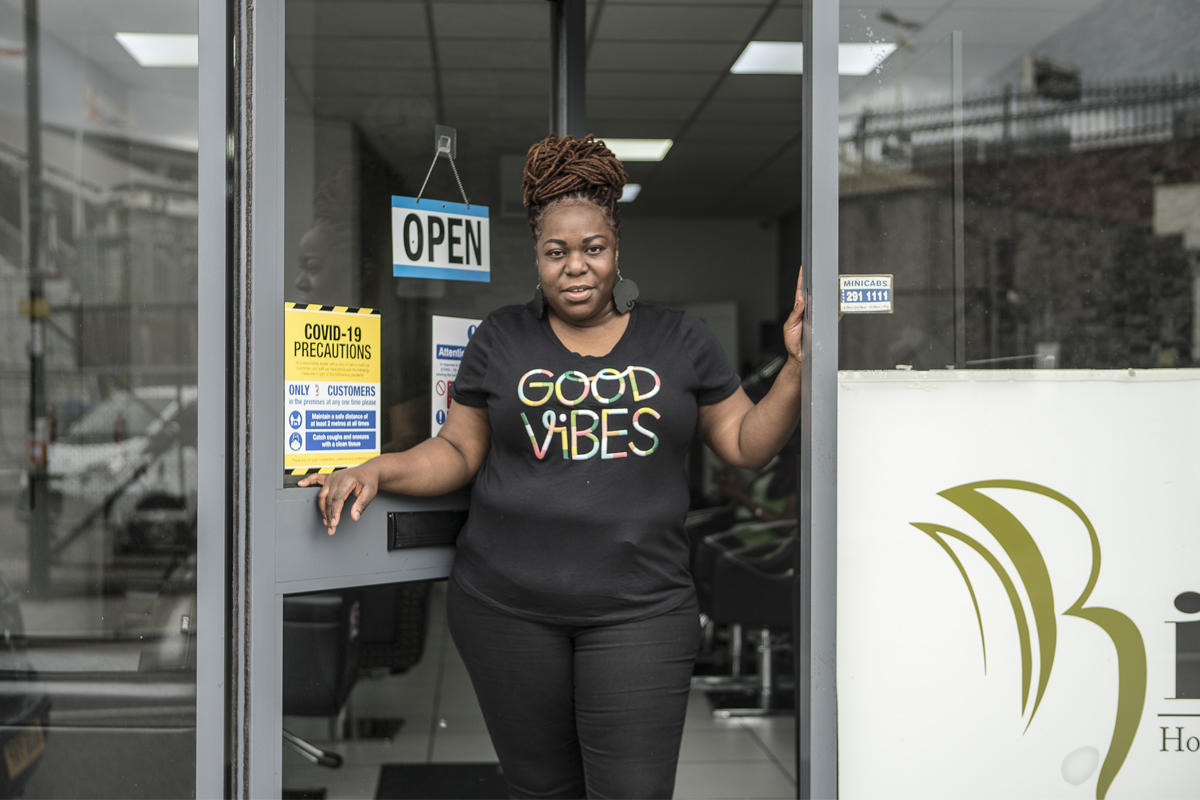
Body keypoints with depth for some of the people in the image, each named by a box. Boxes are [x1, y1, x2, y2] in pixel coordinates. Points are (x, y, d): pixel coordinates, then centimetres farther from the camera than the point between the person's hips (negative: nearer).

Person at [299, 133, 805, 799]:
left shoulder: (679, 340, 7)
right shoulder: (502, 338, 8)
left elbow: (747, 443, 9)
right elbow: (459, 450, 9)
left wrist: (795, 370, -5)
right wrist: (376, 471, -7)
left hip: (639, 612, -1)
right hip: (506, 607, 1)